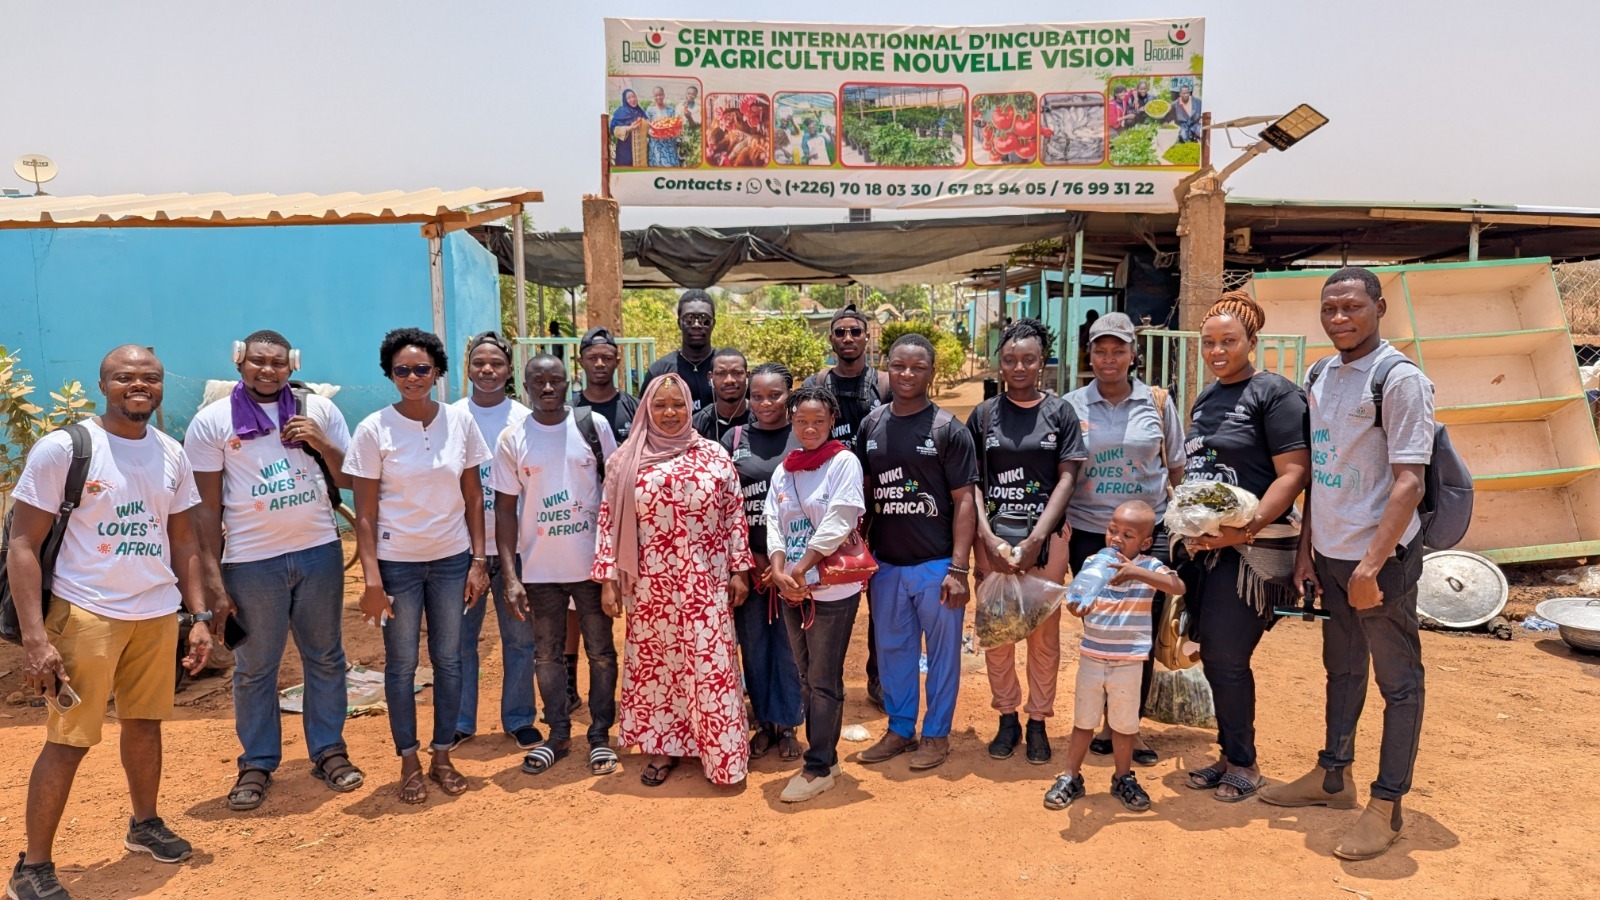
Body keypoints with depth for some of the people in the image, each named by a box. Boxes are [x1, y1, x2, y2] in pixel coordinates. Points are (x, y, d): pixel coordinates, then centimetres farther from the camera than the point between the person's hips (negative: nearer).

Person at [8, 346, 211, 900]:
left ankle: (144, 823, 36)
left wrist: (199, 616, 8)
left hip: (158, 613, 5)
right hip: (87, 614, -5)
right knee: (69, 740, -1)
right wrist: (34, 638, -15)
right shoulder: (62, 448, -8)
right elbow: (24, 545, -9)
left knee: (145, 722, 16)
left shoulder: (171, 455, 7)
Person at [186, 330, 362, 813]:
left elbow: (351, 477, 8)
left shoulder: (319, 409, 4)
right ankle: (257, 764, 22)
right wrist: (213, 580, -6)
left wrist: (320, 443, -10)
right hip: (251, 560, -2)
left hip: (319, 551, 2)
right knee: (255, 668, 7)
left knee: (325, 657, 11)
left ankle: (329, 750, 25)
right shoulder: (212, 422, -1)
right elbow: (207, 505, -1)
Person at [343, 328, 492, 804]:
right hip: (397, 562, -2)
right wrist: (371, 579, -11)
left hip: (452, 559, 2)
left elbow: (473, 495, 4)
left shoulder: (460, 421, -1)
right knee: (401, 664, 8)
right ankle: (409, 763, 23)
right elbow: (365, 511, -7)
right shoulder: (374, 429, -8)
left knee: (449, 660, 10)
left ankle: (443, 756, 25)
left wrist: (478, 559, 0)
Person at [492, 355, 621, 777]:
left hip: (592, 562, -1)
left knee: (601, 651, 8)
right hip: (540, 568, 1)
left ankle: (600, 735, 23)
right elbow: (506, 508, 0)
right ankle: (559, 734, 27)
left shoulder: (594, 425, -4)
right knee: (548, 655, 12)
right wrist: (510, 574, -6)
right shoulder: (512, 438, -2)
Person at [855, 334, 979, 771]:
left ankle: (936, 733, 25)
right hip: (886, 564, 4)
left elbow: (964, 501, -8)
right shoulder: (871, 426, 5)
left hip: (936, 565, -4)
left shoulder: (948, 430, -7)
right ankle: (899, 729, 32)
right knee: (893, 650, 15)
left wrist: (958, 569, -14)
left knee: (942, 651, 9)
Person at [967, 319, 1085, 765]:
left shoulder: (1060, 412, 2)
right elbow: (971, 482, 1)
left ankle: (1038, 722, 19)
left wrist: (1037, 537, -12)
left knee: (1044, 632, 6)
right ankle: (1007, 719, 21)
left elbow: (1067, 478, -3)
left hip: (1047, 536, -1)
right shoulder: (983, 415, 4)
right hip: (993, 537, 1)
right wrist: (988, 537, -11)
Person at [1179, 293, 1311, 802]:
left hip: (1253, 548, -7)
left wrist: (1247, 530, -23)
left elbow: (1295, 473, -16)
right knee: (1215, 658, 11)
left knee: (1226, 658, -4)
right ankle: (1230, 756, 25)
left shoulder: (1274, 393, -8)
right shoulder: (1206, 399, 15)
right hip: (1205, 546, 7)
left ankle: (1243, 764, 14)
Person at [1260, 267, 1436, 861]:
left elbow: (1408, 482, -19)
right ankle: (1334, 777, 34)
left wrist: (1371, 564, -24)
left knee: (1397, 681, 4)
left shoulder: (1399, 378, -14)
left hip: (1381, 557, -8)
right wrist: (1306, 551, 13)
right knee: (1342, 669, 20)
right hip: (1331, 554, 8)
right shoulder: (1321, 378, 9)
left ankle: (1386, 806, 14)